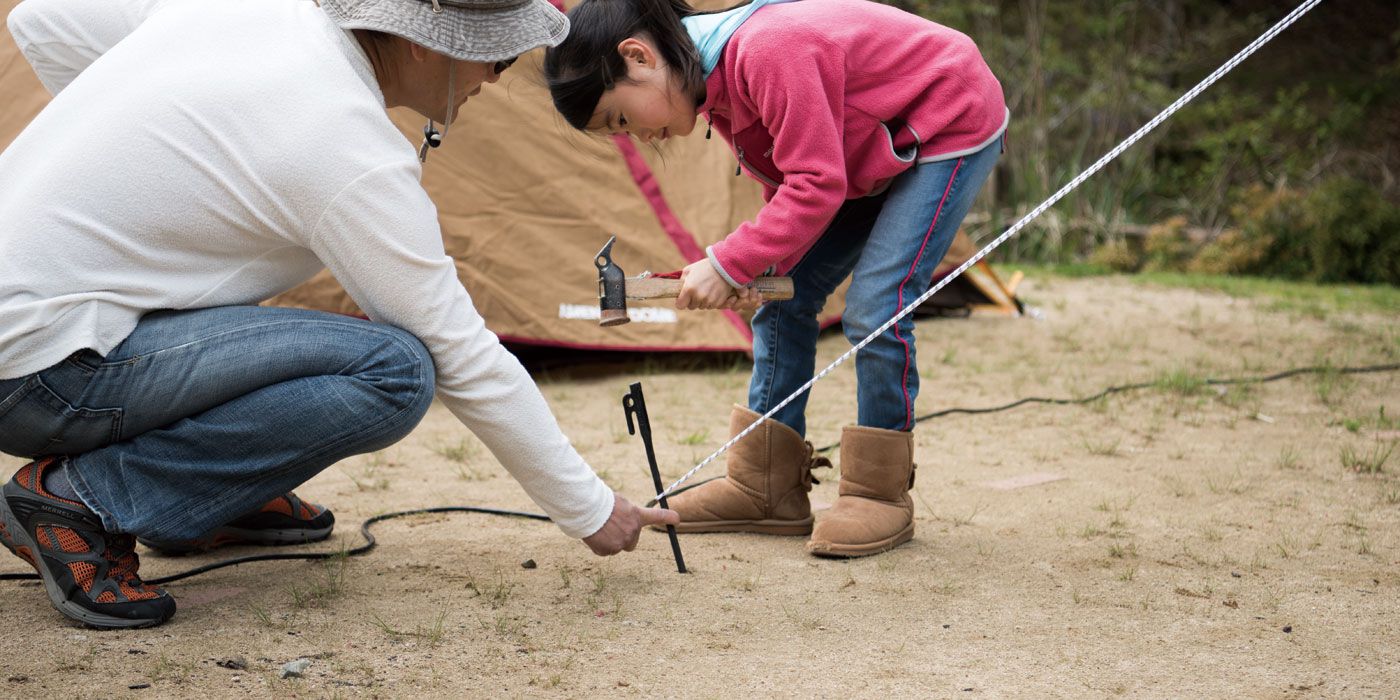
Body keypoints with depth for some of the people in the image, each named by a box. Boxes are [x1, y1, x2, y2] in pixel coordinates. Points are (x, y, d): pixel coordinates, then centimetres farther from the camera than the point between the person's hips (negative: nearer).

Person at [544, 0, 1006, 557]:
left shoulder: (768, 52, -34)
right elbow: (789, 188, 3)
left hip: (954, 126, -9)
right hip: (872, 152, 9)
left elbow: (816, 184, -32)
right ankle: (764, 490, 11)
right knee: (784, 295, 4)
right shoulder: (717, 80, -3)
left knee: (874, 307, -19)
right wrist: (755, 270, -13)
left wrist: (730, 264, -29)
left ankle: (880, 495, -2)